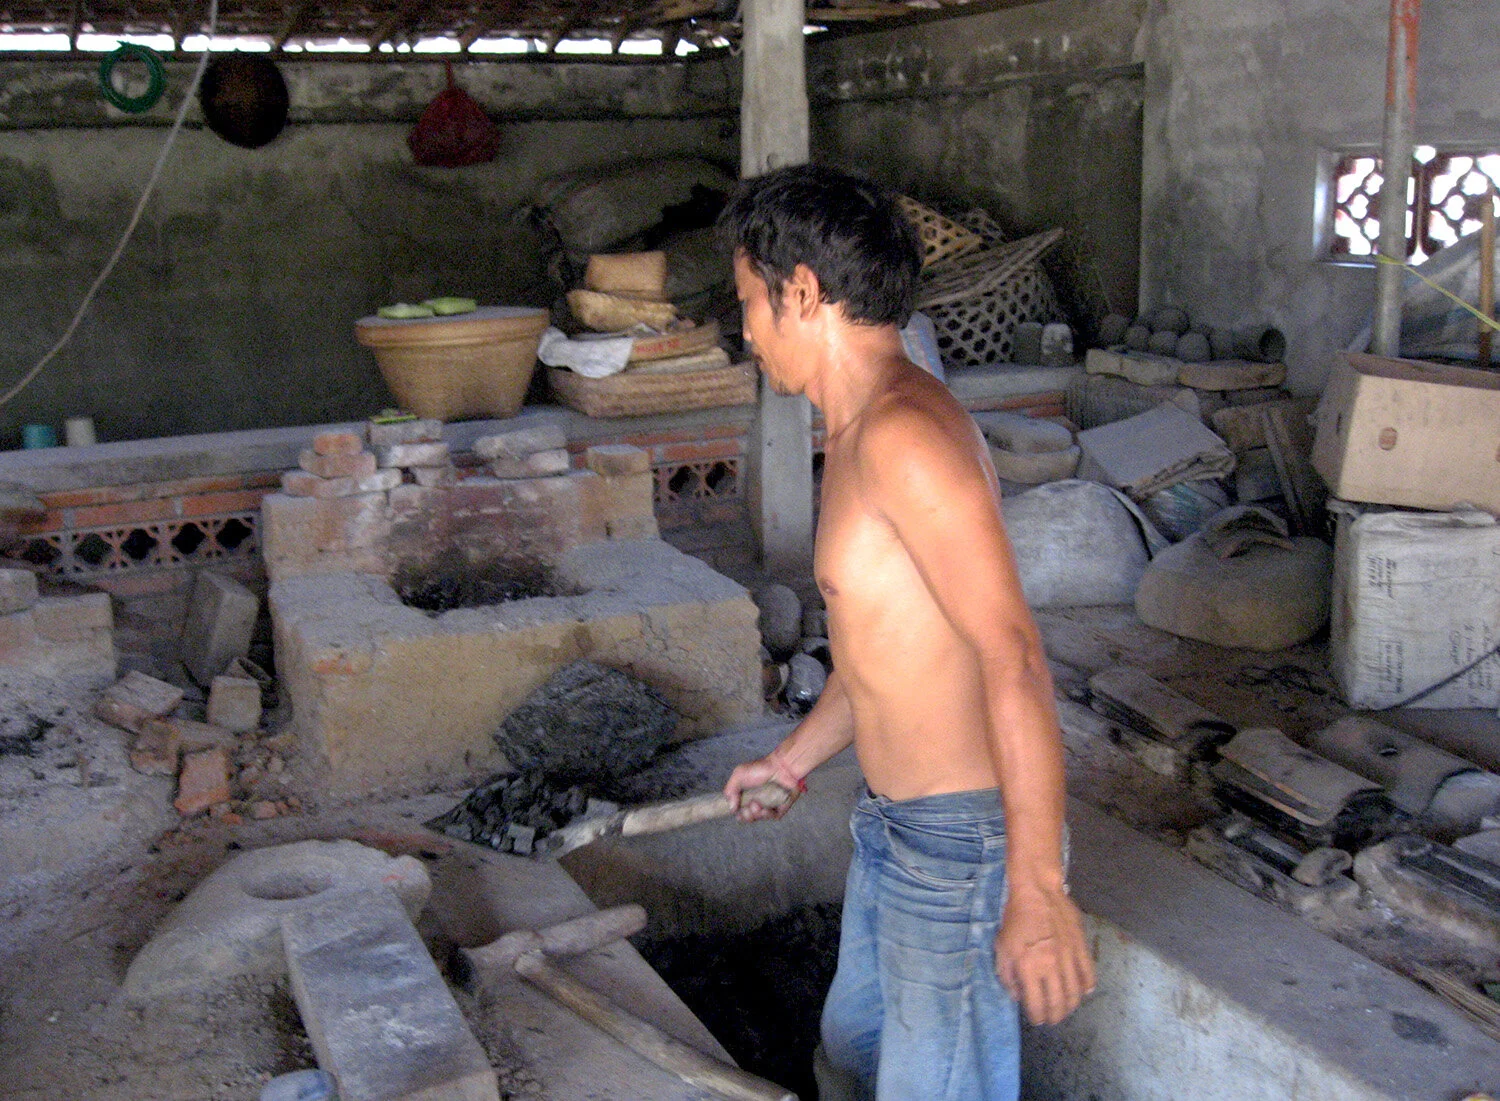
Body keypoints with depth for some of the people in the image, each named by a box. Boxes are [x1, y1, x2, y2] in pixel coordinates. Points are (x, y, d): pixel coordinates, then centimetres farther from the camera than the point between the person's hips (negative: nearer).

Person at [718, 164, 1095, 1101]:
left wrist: (1037, 893, -28)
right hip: (895, 827, 10)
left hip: (960, 844, -10)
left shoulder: (903, 436, -24)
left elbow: (1014, 660, -28)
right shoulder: (862, 433, 8)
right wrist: (793, 760, 28)